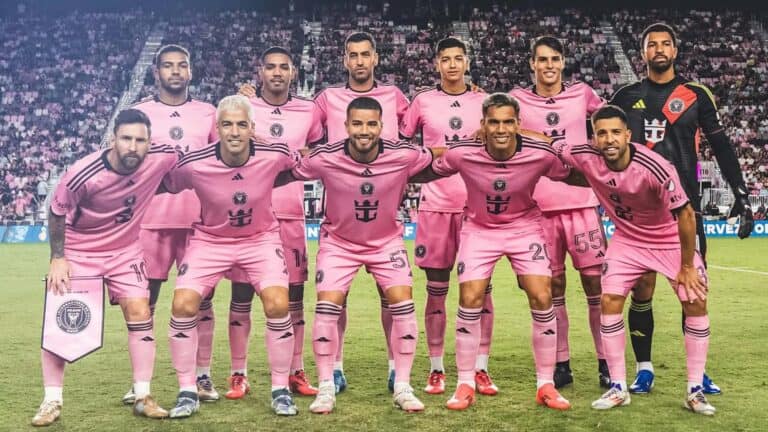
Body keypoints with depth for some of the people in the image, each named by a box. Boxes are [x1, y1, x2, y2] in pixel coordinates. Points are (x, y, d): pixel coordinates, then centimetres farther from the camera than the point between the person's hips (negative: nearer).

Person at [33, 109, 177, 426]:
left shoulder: (162, 158, -22)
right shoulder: (82, 174, -28)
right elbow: (56, 213, -11)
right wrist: (57, 258, -12)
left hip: (125, 251, 2)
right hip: (77, 251, -2)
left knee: (139, 312, -7)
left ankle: (142, 397, 5)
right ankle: (52, 401, 8)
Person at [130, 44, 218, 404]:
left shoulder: (208, 113, 10)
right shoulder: (139, 113, 8)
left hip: (199, 219, 1)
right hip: (151, 219, 0)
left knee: (201, 299, 3)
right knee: (144, 300, 3)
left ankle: (203, 376, 12)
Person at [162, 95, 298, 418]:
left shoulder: (274, 155, -22)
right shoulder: (193, 164, -23)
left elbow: (299, 167, 3)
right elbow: (167, 187, -1)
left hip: (261, 238, 0)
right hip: (210, 239, 0)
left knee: (278, 306, -19)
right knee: (183, 306, -15)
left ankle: (280, 390, 1)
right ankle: (188, 392, 3)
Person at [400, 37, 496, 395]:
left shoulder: (484, 103, 8)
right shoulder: (422, 102, 6)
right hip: (435, 204, 0)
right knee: (436, 290, 3)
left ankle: (481, 369, 9)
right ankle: (436, 370, 12)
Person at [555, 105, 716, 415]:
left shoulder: (655, 168, -33)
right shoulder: (586, 158, -23)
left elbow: (686, 214, -24)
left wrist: (687, 266, -18)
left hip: (672, 239, -2)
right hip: (627, 239, 3)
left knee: (696, 303, -7)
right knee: (609, 302, -8)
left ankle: (695, 390, 7)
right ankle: (618, 389, 3)